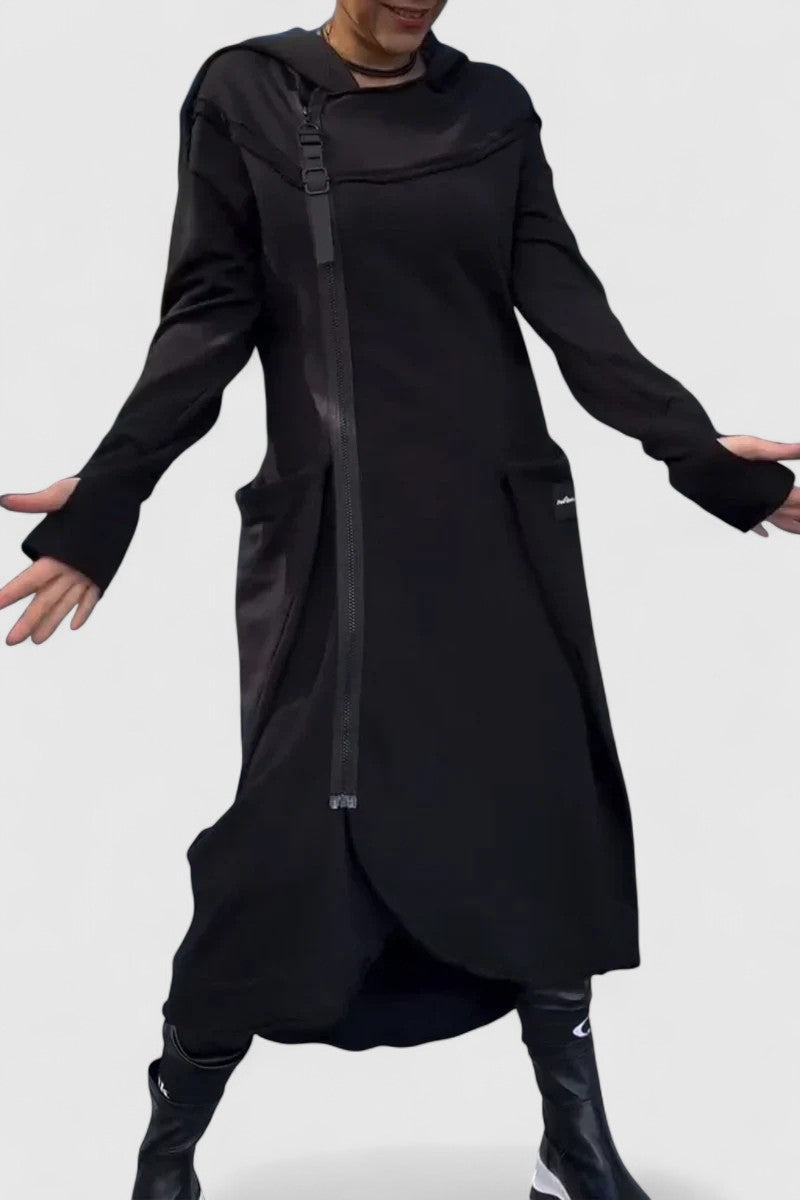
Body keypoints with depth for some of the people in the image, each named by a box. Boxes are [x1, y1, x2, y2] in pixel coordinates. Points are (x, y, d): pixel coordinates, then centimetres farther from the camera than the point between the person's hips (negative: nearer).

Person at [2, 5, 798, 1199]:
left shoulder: (495, 107, 10)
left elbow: (567, 305, 5)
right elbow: (209, 319, -2)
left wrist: (698, 449, -2)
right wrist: (105, 497, -10)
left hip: (503, 519, 4)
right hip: (336, 527, -3)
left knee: (543, 804, 4)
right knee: (300, 824, -5)